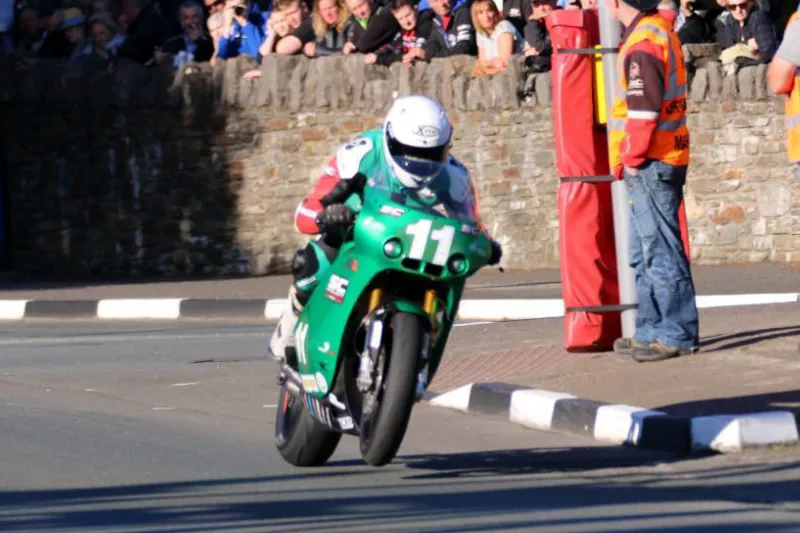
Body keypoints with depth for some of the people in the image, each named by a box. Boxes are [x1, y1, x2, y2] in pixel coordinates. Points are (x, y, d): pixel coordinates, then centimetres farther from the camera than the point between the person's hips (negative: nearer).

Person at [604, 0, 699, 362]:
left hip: (649, 165, -10)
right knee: (645, 253, 18)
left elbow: (644, 109, -22)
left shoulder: (642, 43, -18)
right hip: (666, 161, 10)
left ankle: (677, 334, -4)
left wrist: (631, 158, -12)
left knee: (660, 251, -6)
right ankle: (651, 329, 24)